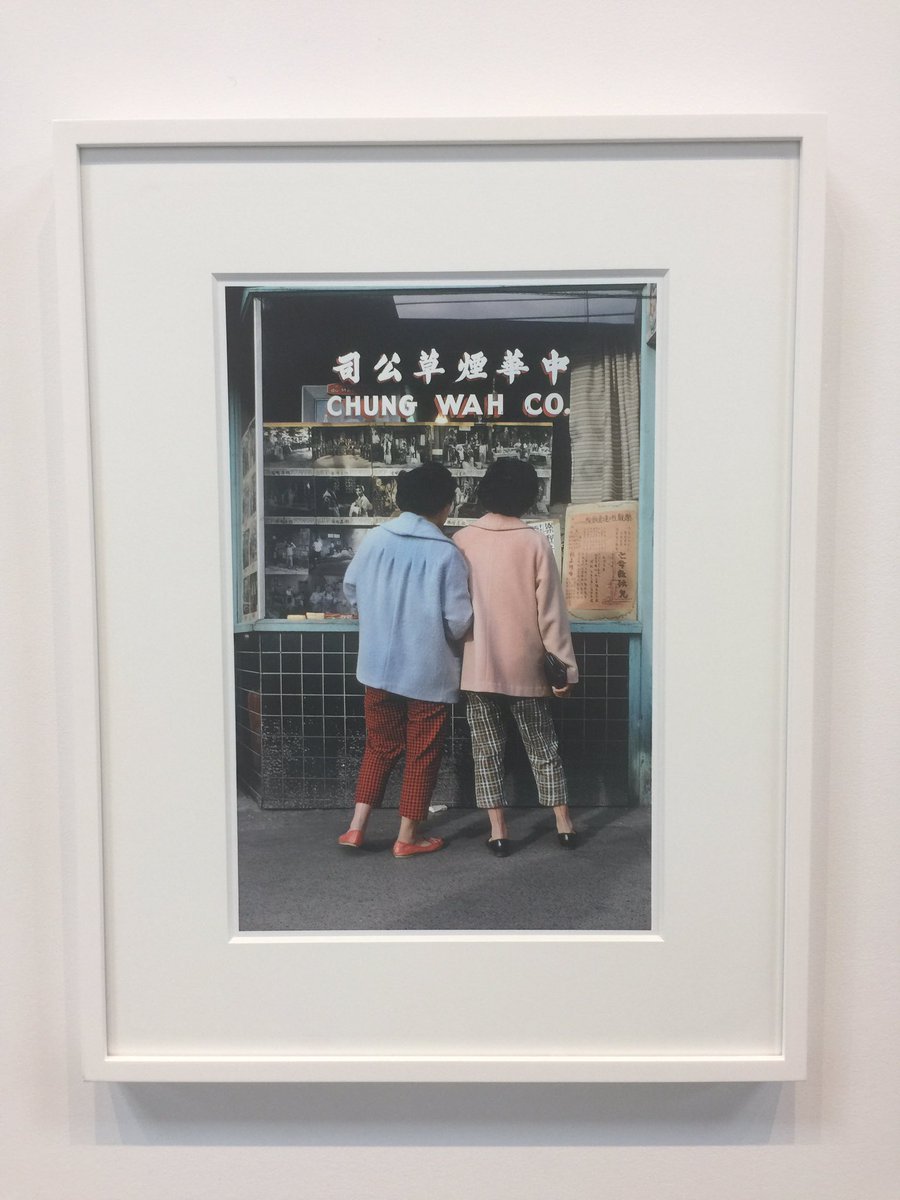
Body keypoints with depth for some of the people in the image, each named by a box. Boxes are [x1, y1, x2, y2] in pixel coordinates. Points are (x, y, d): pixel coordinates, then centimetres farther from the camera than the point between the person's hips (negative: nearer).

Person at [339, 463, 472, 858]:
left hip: (379, 666, 4)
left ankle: (357, 826, 19)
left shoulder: (375, 538, -3)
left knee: (379, 746, 19)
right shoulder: (447, 554, -15)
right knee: (422, 753, 10)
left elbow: (351, 588, 10)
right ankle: (407, 837, 18)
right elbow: (459, 620, -16)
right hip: (429, 671, -4)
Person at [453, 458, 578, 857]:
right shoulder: (535, 542, -8)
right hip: (525, 667, 0)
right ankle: (563, 823, 20)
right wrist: (564, 665, -2)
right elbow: (551, 611, -8)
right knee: (543, 746, 14)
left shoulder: (462, 541, -3)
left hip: (477, 666, 0)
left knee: (487, 749, 9)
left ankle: (498, 831, 10)